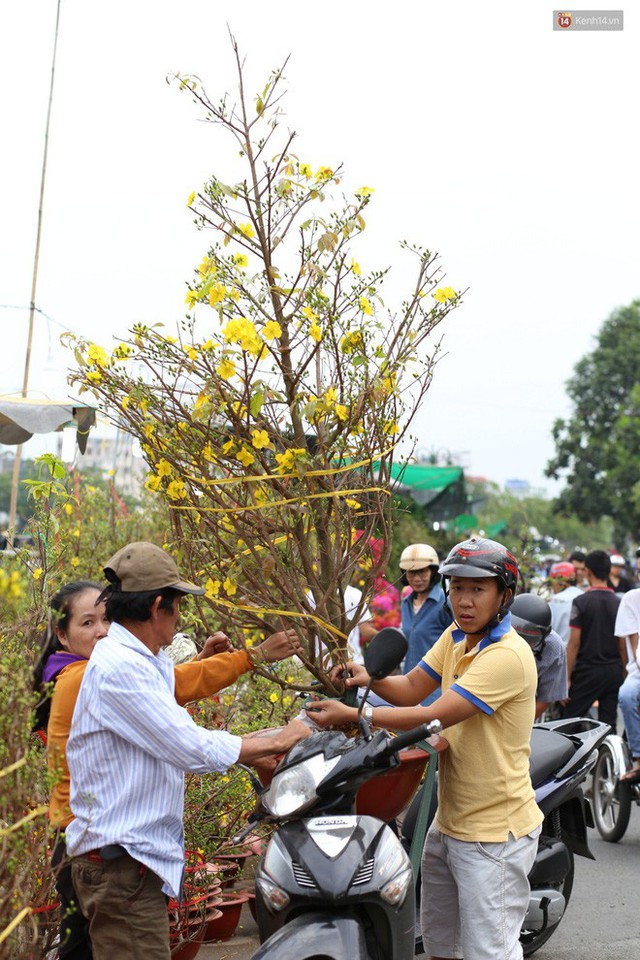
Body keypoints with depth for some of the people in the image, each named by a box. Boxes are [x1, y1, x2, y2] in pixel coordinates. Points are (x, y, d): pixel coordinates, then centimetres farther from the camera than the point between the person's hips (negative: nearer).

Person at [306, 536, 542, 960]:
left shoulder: (508, 655, -24)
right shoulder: (456, 636, 6)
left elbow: (434, 716, -27)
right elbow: (412, 689, 6)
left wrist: (352, 715, -26)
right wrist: (372, 678, -15)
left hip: (494, 834, -9)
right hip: (449, 823, 9)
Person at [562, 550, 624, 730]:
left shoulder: (581, 602, -9)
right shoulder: (619, 603, 3)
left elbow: (574, 643, -10)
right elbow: (623, 646, 6)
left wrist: (566, 678, -7)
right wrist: (622, 672, 17)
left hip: (588, 670, -4)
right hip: (614, 672, 4)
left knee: (570, 721, 4)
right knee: (609, 724, 6)